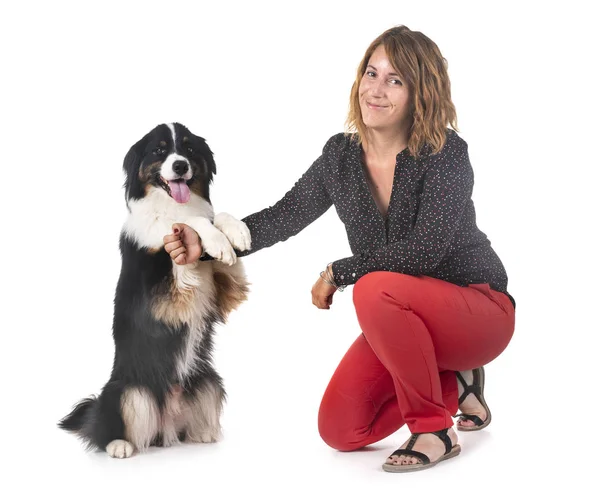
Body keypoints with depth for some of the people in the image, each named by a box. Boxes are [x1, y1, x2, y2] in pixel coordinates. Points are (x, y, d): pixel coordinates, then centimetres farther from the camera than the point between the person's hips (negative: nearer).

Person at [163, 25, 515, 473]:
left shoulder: (447, 154, -20)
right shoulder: (342, 155, -2)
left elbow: (425, 251, -29)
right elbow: (283, 217, -4)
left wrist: (338, 273, -20)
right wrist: (207, 242, -20)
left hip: (476, 309, -6)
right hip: (403, 322, 7)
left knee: (375, 289, -36)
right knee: (341, 431, -4)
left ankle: (435, 432, -17)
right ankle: (452, 384, 18)